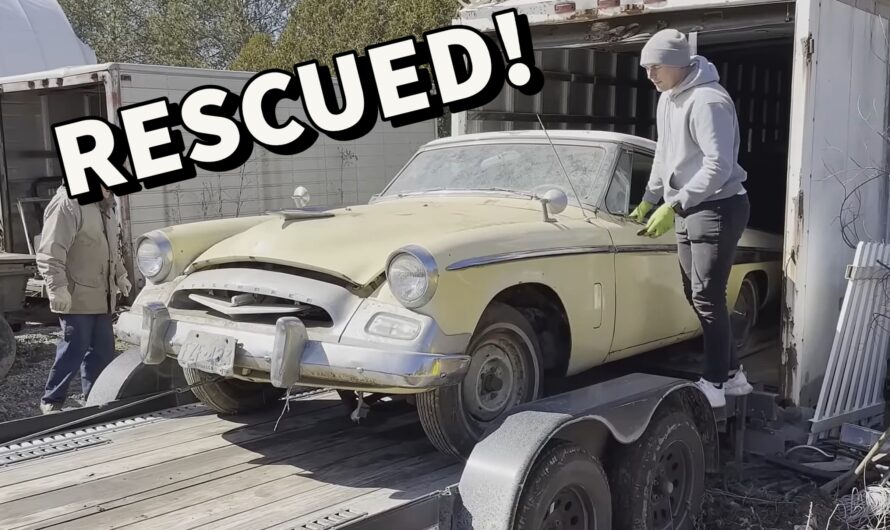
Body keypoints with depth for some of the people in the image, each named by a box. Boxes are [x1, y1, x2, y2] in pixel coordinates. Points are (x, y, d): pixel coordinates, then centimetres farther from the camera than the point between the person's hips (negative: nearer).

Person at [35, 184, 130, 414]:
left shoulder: (105, 206, 15)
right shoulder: (67, 204, -15)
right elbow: (50, 252, -21)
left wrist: (120, 274, 24)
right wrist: (58, 287, -25)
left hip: (101, 297, 9)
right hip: (76, 298, -9)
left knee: (102, 351, 10)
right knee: (73, 351, -3)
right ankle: (51, 401, 12)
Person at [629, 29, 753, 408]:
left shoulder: (708, 101, -21)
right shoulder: (667, 98, 9)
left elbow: (718, 166, -26)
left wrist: (672, 207, -26)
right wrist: (649, 199, 20)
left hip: (718, 207, -10)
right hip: (689, 208, 10)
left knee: (708, 297, -7)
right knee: (696, 294, 13)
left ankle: (715, 384, 2)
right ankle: (732, 373, 24)